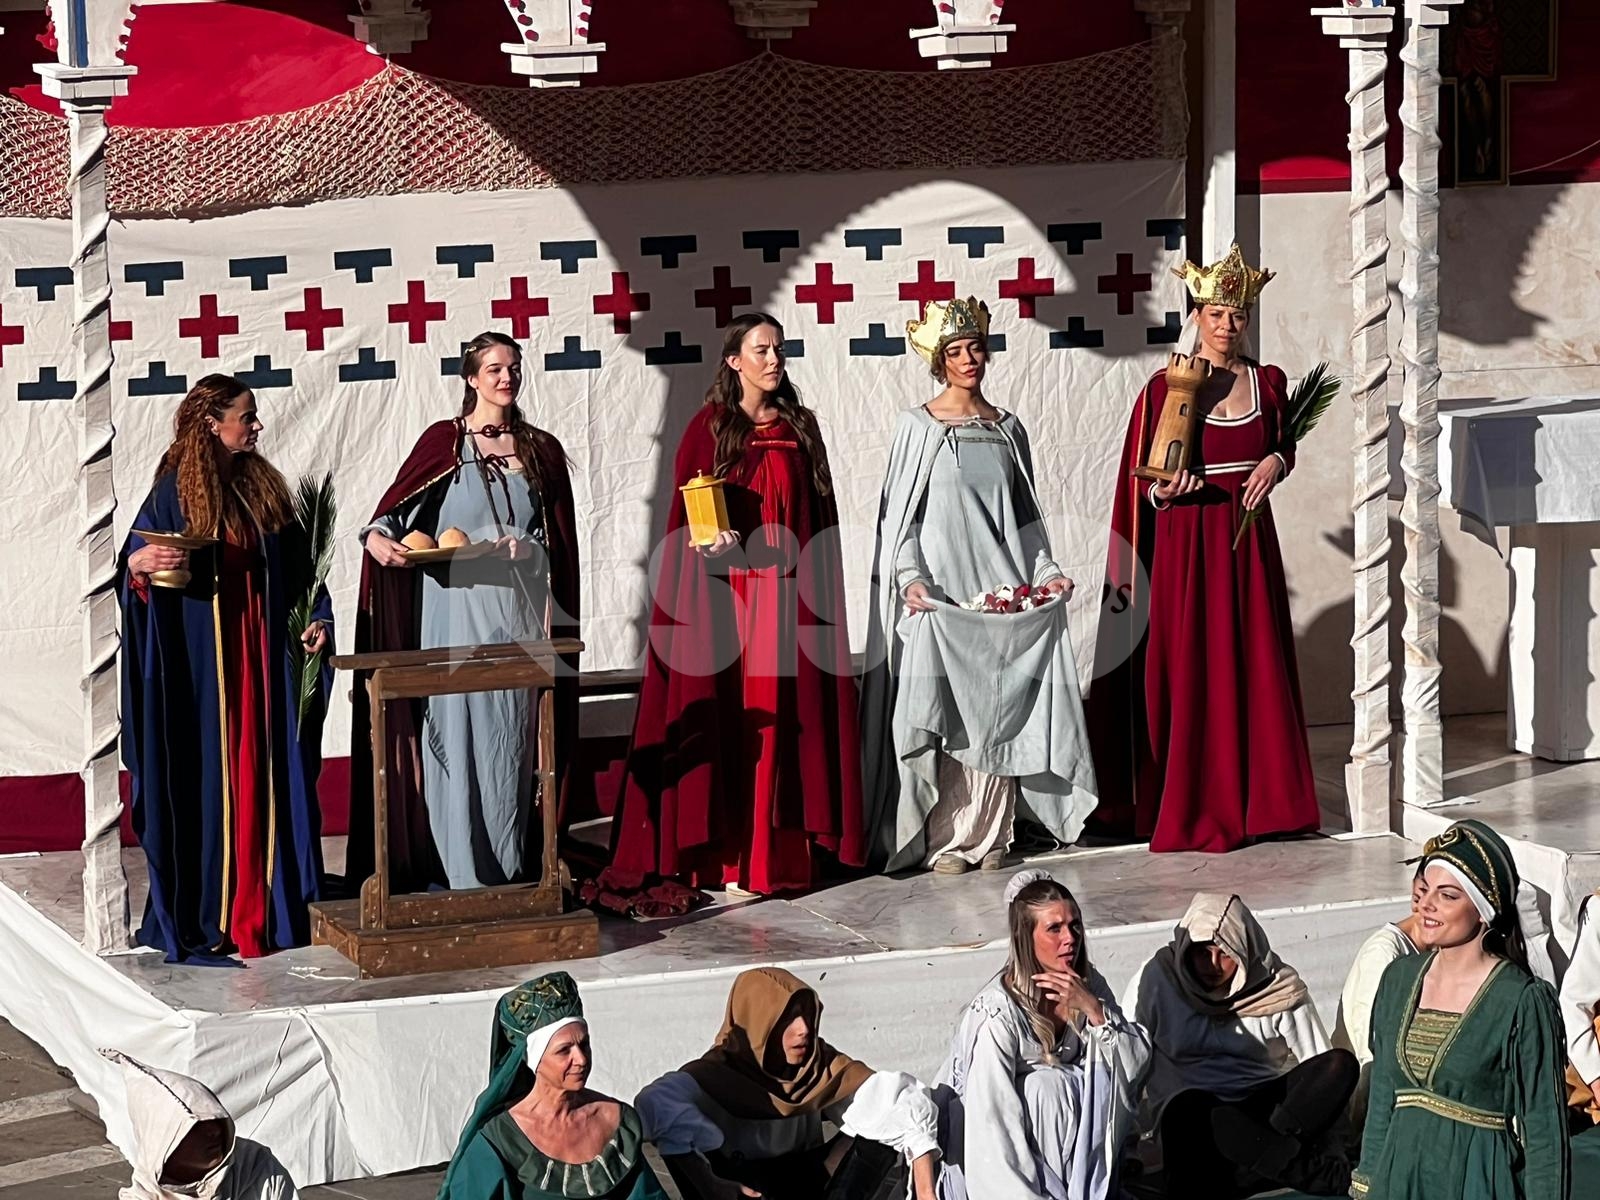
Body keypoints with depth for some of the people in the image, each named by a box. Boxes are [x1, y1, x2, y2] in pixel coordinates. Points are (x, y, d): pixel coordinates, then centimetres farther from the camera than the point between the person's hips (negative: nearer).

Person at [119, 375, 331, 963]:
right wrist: (141, 562, -29)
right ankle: (204, 919, 1)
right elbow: (133, 563, -7)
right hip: (201, 661, -5)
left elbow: (299, 563, 15)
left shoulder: (265, 486, 12)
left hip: (265, 657, 5)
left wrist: (317, 617, 2)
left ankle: (270, 907, 12)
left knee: (269, 776, 5)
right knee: (208, 777, -4)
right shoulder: (176, 490, -4)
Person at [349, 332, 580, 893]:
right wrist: (378, 537, -22)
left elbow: (560, 544, 13)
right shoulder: (443, 441, 5)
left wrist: (524, 549, -6)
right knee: (457, 736, -6)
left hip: (520, 615, 3)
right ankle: (461, 874, -5)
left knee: (512, 741, 2)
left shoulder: (542, 450, 13)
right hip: (457, 612, -3)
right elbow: (393, 505, -2)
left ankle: (509, 871, 7)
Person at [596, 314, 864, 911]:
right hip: (727, 594, -3)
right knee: (729, 719, -5)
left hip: (790, 592, 3)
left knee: (786, 716, 2)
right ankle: (729, 858, -4)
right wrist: (712, 542, -18)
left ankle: (784, 851, 5)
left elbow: (821, 520, 12)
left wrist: (823, 592, 5)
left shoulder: (800, 428, 12)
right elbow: (684, 517, 1)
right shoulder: (710, 427, 2)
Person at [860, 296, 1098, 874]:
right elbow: (898, 514, -1)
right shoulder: (918, 426, 1)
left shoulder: (1007, 428, 12)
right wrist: (911, 578, -14)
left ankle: (991, 833, 6)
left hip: (1002, 587, 3)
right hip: (939, 589, -3)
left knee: (998, 708, 0)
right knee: (941, 712, -5)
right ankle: (944, 838, -1)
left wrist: (1045, 571, 4)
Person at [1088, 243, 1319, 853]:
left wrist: (1275, 464, -1)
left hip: (1250, 543, 3)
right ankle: (1188, 809, 4)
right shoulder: (1167, 387, -4)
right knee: (1188, 676, -2)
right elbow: (1140, 480, -1)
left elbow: (1286, 444, 20)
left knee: (1256, 672, 6)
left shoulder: (1268, 381, 6)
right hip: (1186, 542, -3)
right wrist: (1164, 492, -21)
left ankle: (1257, 800, 15)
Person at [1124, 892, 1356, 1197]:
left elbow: (1320, 1064, 0)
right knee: (1187, 1107, -41)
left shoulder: (1279, 986, 1)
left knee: (1341, 1064, -24)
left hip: (1264, 1103, 3)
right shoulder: (1156, 980, -1)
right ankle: (1304, 1168, -45)